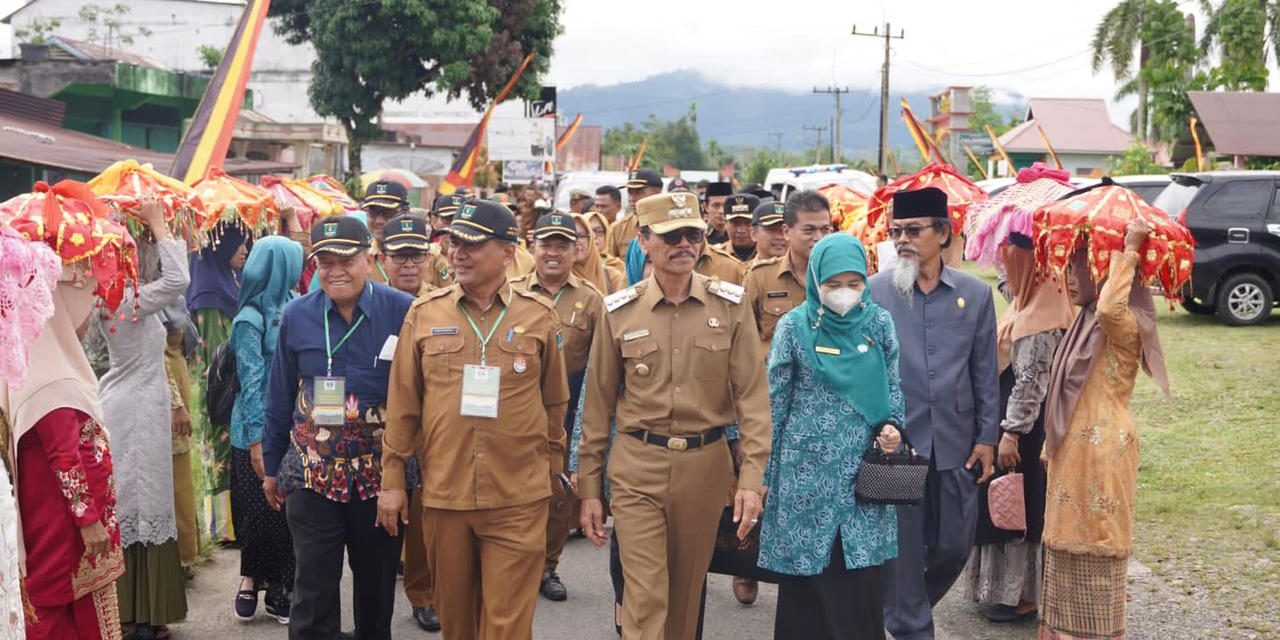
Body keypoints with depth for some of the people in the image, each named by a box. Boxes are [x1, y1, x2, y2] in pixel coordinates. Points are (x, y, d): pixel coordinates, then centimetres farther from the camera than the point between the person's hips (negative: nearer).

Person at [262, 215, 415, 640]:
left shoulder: (403, 312, -9)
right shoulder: (297, 315, 0)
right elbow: (280, 398, 7)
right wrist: (272, 467, 12)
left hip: (381, 474, -1)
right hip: (312, 474, 1)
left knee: (377, 585, 15)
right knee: (314, 589, 5)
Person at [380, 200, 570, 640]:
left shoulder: (540, 316, 0)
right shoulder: (424, 314, 2)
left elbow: (555, 402, 9)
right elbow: (403, 404, 5)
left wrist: (553, 468, 16)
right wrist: (393, 480, 5)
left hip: (519, 500, -1)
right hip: (443, 495, 2)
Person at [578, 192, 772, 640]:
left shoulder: (731, 306, -2)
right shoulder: (618, 311, -1)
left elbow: (753, 396, -3)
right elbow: (598, 404, 4)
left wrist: (752, 478, -10)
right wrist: (588, 486, 5)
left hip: (706, 466, 1)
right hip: (636, 468, -1)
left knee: (686, 593, 15)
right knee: (644, 598, -5)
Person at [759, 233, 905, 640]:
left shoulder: (879, 322, 2)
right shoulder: (794, 325, -3)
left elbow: (892, 385, 11)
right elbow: (774, 400, 1)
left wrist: (892, 426, -8)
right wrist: (764, 468, 2)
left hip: (863, 467, 2)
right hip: (807, 467, -1)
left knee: (861, 577, 2)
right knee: (807, 574, 4)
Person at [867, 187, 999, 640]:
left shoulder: (975, 294, 3)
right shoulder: (872, 292, -3)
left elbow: (986, 374, 7)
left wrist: (987, 437, 4)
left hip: (956, 445, 3)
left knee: (954, 544, 12)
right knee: (902, 548, 4)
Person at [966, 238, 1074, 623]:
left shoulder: (1043, 309, -21)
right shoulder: (1028, 297, 5)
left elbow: (1031, 380, -23)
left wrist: (1012, 432, -22)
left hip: (1025, 422, -9)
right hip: (1009, 415, 9)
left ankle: (1021, 596, 12)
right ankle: (1004, 588, 26)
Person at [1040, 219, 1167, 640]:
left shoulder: (1125, 326, -14)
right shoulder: (1084, 324, 14)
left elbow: (1109, 307, -41)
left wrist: (1129, 250, -31)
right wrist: (1051, 445, 21)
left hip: (1102, 453, -9)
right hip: (1071, 451, 9)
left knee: (1095, 548, -2)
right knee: (1067, 545, 14)